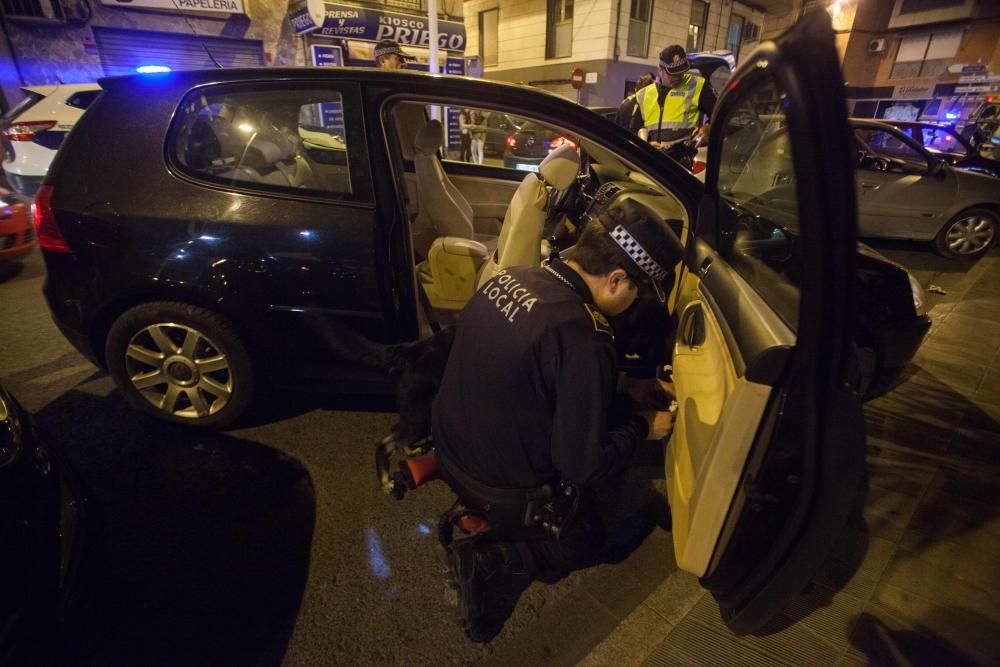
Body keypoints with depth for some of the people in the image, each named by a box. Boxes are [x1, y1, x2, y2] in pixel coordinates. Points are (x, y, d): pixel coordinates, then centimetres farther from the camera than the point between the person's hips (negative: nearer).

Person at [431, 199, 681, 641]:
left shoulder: (510, 278, -5)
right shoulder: (583, 339, -30)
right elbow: (583, 467, -22)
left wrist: (633, 387, 10)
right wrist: (641, 428, -3)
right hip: (504, 492, -7)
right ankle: (498, 562, -1)